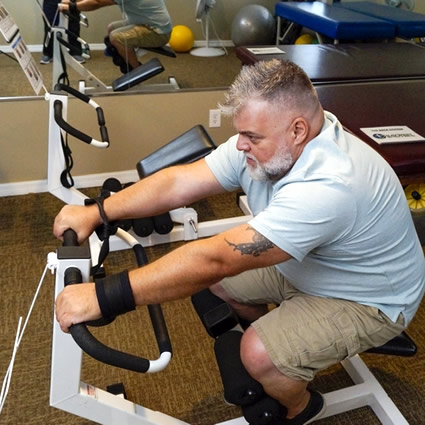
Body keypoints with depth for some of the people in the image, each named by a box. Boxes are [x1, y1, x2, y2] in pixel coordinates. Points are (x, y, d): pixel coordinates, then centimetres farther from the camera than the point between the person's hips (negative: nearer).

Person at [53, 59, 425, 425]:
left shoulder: (326, 187, -40)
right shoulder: (266, 145, -16)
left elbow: (214, 260, -44)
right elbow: (179, 182, -16)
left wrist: (102, 297, -41)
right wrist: (96, 213, -23)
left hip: (370, 299, -7)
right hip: (305, 266, 7)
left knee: (260, 354, -24)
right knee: (214, 279, 2)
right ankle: (281, 334, 28)